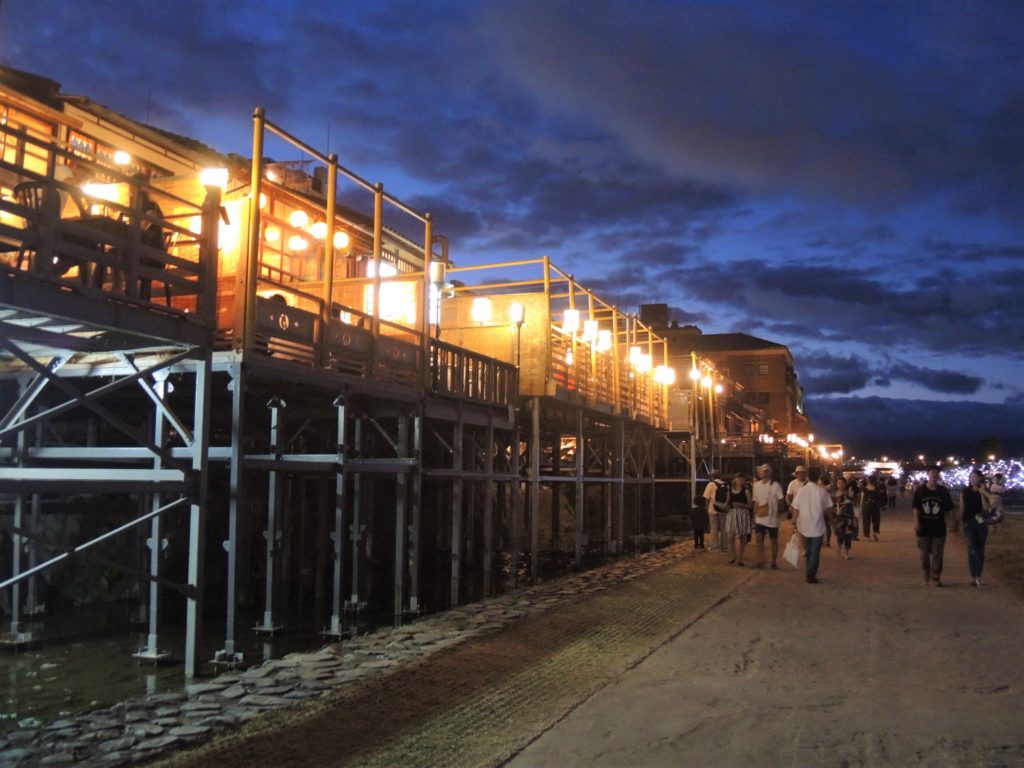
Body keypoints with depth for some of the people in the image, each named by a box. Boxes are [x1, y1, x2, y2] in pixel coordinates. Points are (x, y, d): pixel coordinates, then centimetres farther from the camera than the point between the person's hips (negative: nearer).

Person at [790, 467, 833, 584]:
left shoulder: (801, 490, -6)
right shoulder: (822, 491, -11)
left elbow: (795, 508, -4)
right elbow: (828, 508, -2)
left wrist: (794, 523, 6)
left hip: (805, 526, 3)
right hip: (818, 526, -3)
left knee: (809, 550, 20)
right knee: (815, 552, 5)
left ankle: (810, 573, 28)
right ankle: (811, 575, 2)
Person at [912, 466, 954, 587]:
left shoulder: (943, 491, 0)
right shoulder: (920, 490, -2)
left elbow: (948, 509, 8)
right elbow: (916, 508, -4)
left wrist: (942, 515, -5)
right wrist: (916, 523, -11)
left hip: (939, 527, 0)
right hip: (924, 527, 0)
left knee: (937, 554, 2)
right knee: (924, 553, 10)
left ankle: (936, 577, 9)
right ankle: (926, 575, 26)